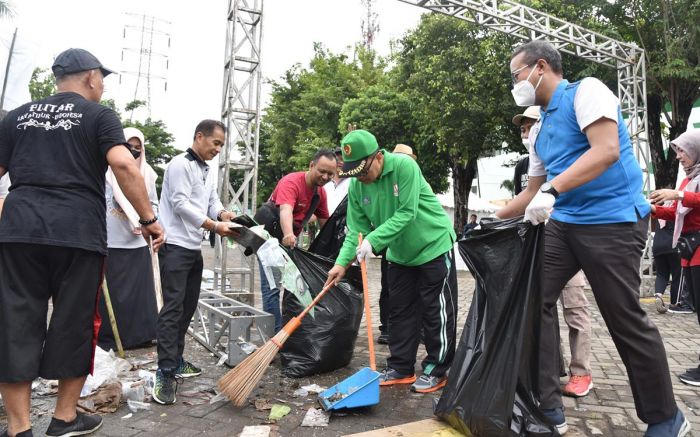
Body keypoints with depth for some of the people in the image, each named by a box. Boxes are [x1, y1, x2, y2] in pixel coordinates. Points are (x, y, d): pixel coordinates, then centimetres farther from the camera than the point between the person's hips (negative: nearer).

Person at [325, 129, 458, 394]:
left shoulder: (404, 166, -24)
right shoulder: (356, 186, -8)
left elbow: (407, 213, -29)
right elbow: (356, 229, -8)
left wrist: (373, 241, -34)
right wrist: (342, 262, -21)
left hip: (434, 246, -6)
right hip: (400, 254, 6)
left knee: (436, 311, 1)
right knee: (400, 312, 11)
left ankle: (436, 371, 15)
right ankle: (400, 369, 23)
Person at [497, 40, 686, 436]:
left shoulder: (586, 91, -6)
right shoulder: (539, 129, 16)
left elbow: (607, 151, -22)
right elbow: (533, 191, 21)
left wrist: (551, 189, -31)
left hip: (612, 222, -8)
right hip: (563, 223, 8)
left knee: (626, 319, 1)